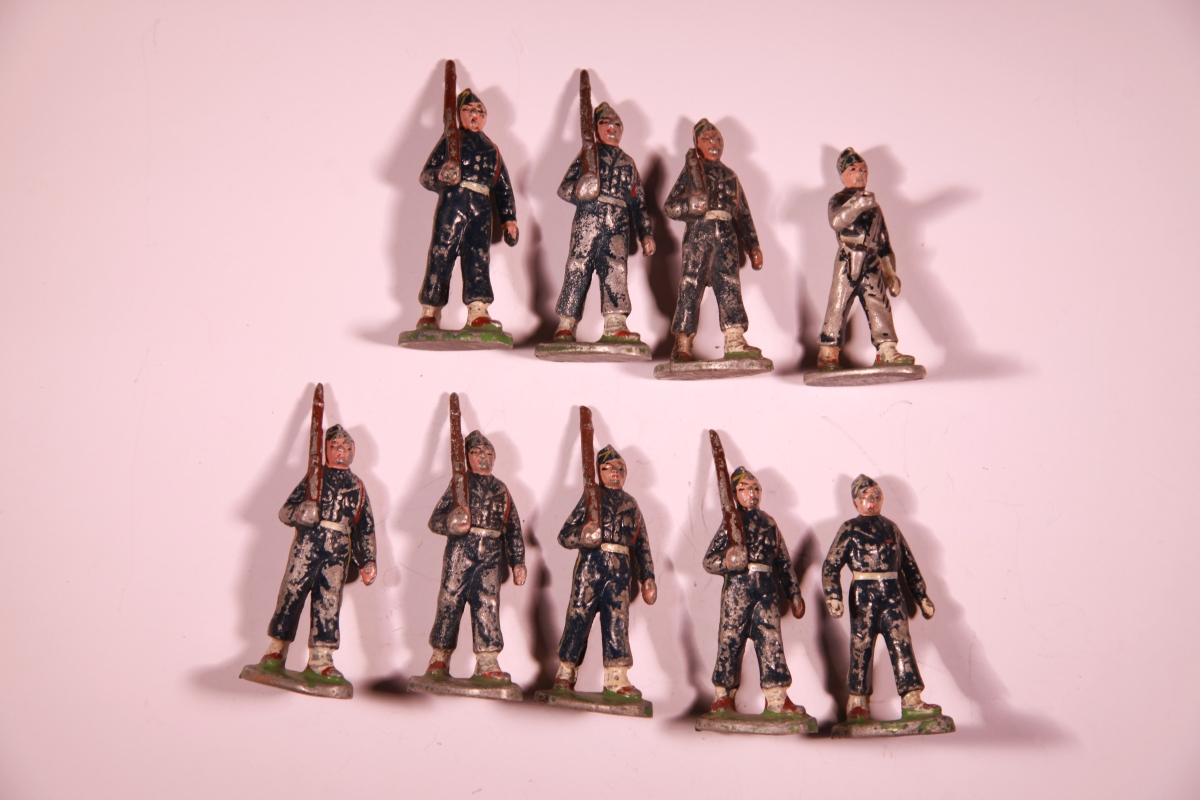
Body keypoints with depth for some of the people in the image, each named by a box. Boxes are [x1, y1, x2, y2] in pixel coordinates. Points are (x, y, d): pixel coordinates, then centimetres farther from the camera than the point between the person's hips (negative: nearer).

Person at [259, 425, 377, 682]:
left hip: (339, 550, 2)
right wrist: (302, 512, -16)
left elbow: (366, 528, 18)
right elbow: (285, 511, 6)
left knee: (328, 602, -2)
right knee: (291, 593, -3)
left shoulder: (357, 485, 18)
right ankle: (276, 652, 9)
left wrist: (367, 561, 10)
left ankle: (320, 659, 2)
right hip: (307, 542, -2)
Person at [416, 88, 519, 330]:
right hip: (453, 201, -3)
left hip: (481, 208, 3)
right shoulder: (452, 139, 14)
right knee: (441, 254, -8)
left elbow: (503, 188, 23)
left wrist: (509, 219, 12)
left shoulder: (492, 149, 24)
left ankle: (478, 312, -14)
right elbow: (426, 175, 5)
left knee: (478, 257, -7)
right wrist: (441, 175, -18)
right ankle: (429, 312, -2)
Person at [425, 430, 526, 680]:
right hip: (459, 551, -2)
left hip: (490, 556, 2)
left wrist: (518, 562, 13)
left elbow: (513, 530, 18)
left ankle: (488, 662, -2)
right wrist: (450, 524, -20)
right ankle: (439, 659, 9)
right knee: (450, 601, -1)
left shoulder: (501, 489, 17)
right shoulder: (460, 483, 7)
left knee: (488, 604, -4)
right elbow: (435, 519, 2)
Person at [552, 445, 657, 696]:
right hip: (591, 564, -3)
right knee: (578, 617, -2)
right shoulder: (591, 497, 6)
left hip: (620, 570, 3)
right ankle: (565, 673, 9)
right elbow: (565, 534, 1)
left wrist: (647, 577, 12)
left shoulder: (631, 504, 17)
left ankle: (616, 677, 1)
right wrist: (582, 535, -21)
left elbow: (642, 543, 18)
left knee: (617, 621, -1)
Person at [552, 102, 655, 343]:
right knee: (578, 270, -8)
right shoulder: (588, 155, 15)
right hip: (588, 221, -3)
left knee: (616, 270, -13)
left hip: (618, 226, 3)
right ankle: (566, 325, -5)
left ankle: (616, 324, -21)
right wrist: (578, 191, -16)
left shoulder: (627, 163, 24)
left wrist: (646, 233, 14)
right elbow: (564, 187, 8)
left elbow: (639, 202, 23)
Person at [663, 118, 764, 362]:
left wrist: (753, 246, 17)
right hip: (698, 233, -3)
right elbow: (670, 206, 7)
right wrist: (690, 205, -13)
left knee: (729, 283, -10)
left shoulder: (729, 175, 23)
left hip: (726, 235, 3)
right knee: (691, 285, -6)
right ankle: (682, 344, -4)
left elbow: (743, 214, 24)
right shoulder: (691, 170, 14)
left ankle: (735, 341, -18)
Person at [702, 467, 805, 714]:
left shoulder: (769, 522, 16)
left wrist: (794, 594, 16)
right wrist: (727, 561, -21)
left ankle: (778, 697, 2)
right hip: (737, 587, -3)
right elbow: (708, 561, 0)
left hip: (767, 589, 3)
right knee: (731, 640, 0)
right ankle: (724, 696, 9)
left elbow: (784, 562, 19)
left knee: (771, 640, -2)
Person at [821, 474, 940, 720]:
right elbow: (831, 565, -5)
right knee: (861, 647, 1)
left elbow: (909, 564, 20)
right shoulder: (850, 529, 2)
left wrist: (922, 597, 19)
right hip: (864, 594, -4)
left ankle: (911, 699, -5)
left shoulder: (890, 527, 15)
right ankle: (857, 704, 10)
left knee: (901, 644, -5)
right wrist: (833, 597, -18)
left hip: (892, 594, 4)